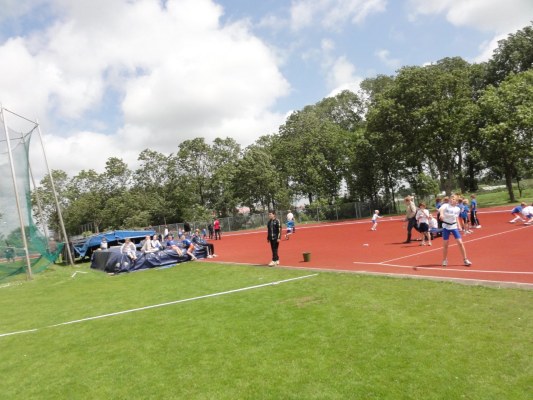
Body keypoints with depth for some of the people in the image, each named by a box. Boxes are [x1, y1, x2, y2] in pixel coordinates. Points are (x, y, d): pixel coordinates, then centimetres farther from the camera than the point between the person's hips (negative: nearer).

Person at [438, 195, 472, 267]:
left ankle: (465, 260, 9)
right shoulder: (446, 206, -9)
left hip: (454, 227, 2)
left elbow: (457, 218, 17)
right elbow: (440, 209, -33)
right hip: (446, 227, -2)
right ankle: (444, 260, 19)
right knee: (445, 244, 3)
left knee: (460, 243, -4)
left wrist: (459, 226, 5)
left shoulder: (457, 209, 4)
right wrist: (441, 214, -55)